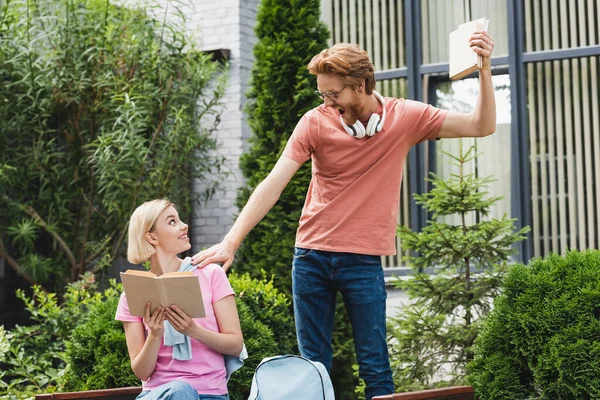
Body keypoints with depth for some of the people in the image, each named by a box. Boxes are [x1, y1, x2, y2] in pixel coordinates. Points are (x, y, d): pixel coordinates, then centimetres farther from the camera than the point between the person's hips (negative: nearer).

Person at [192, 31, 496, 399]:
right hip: (311, 254, 1)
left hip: (364, 258, -1)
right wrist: (231, 242, -17)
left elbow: (481, 126, -4)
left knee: (374, 367, 0)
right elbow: (273, 185, -9)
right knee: (313, 365, 8)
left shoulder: (405, 117, -4)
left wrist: (484, 68, -18)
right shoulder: (316, 122, -5)